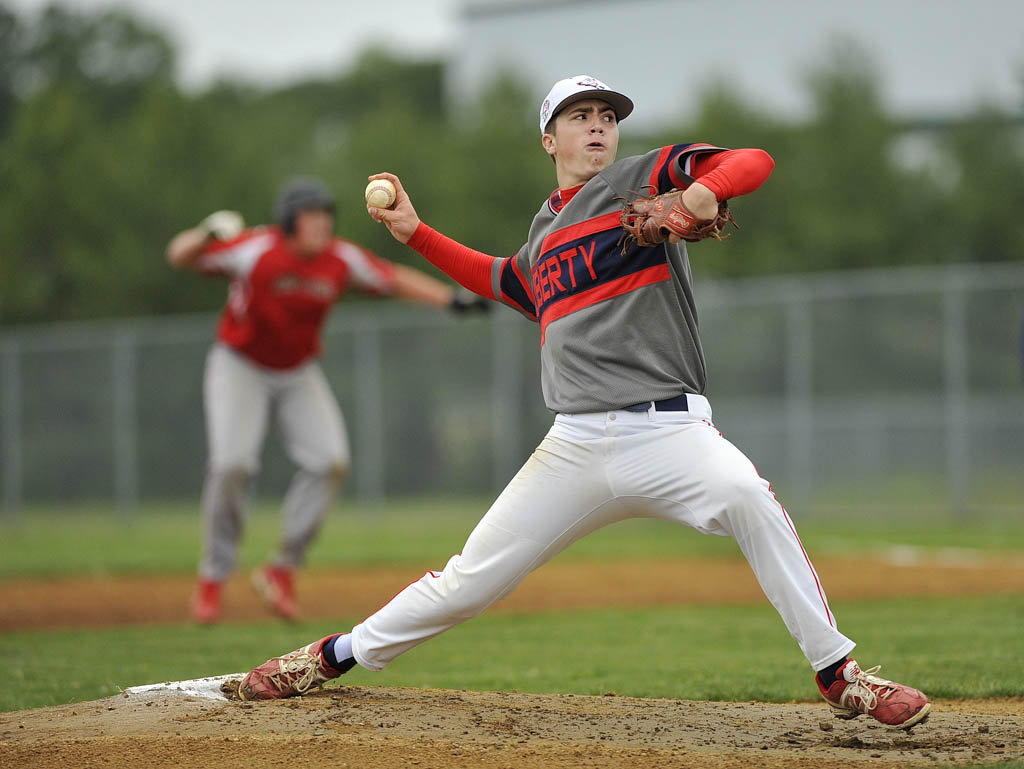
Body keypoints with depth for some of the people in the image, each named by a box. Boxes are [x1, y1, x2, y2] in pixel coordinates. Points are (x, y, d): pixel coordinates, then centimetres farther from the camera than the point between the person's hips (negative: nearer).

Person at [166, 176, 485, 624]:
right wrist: (205, 237, -42)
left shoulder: (342, 260, -12)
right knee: (232, 465, -19)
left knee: (329, 462, -13)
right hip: (240, 368, -4)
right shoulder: (255, 251, -23)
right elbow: (178, 255, -21)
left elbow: (396, 280, 0)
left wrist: (451, 299, -10)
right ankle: (213, 579, -2)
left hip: (300, 374, 4)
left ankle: (283, 570, 2)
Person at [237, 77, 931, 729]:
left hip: (667, 429, -5)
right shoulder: (545, 232, 21)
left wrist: (703, 190, -31)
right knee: (470, 581, 5)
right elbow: (504, 281, 42)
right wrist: (416, 233, 34)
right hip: (575, 446, 5)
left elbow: (755, 163, -9)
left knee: (747, 497, -35)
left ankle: (837, 674, -28)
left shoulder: (644, 178, 3)